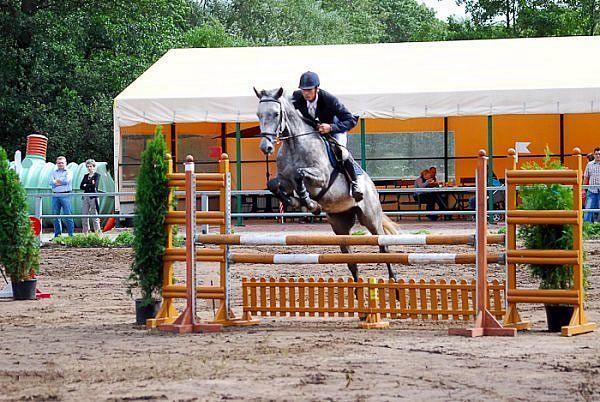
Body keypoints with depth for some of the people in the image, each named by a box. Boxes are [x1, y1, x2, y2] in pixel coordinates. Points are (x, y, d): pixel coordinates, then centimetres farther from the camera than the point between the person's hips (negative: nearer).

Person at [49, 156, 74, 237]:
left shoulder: (68, 172, 7)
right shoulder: (53, 172, 16)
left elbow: (66, 181, -11)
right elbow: (51, 182, 0)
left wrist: (57, 181, 0)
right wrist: (61, 182, -7)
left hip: (65, 195, -4)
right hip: (55, 195, 4)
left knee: (67, 215, -5)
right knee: (55, 215, 5)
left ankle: (71, 234, -4)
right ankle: (57, 234, 12)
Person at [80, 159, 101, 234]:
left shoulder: (97, 175, 1)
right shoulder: (85, 176, 17)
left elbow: (94, 186, -12)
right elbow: (81, 186, 7)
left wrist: (86, 185, 0)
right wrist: (90, 186, -7)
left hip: (93, 197, -6)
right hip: (85, 197, 6)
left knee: (94, 216, -6)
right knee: (84, 216, 2)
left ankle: (98, 233, -3)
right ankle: (85, 233, 7)